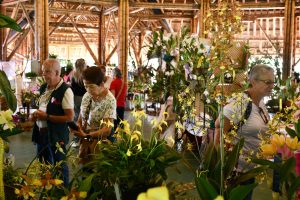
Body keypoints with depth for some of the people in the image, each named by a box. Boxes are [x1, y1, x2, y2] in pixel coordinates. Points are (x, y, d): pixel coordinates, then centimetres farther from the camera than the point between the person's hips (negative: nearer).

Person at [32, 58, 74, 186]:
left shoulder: (65, 91, -18)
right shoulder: (43, 88, 7)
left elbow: (70, 117, -21)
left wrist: (46, 116, -22)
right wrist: (36, 115, -1)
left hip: (56, 136, -8)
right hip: (41, 133, 8)